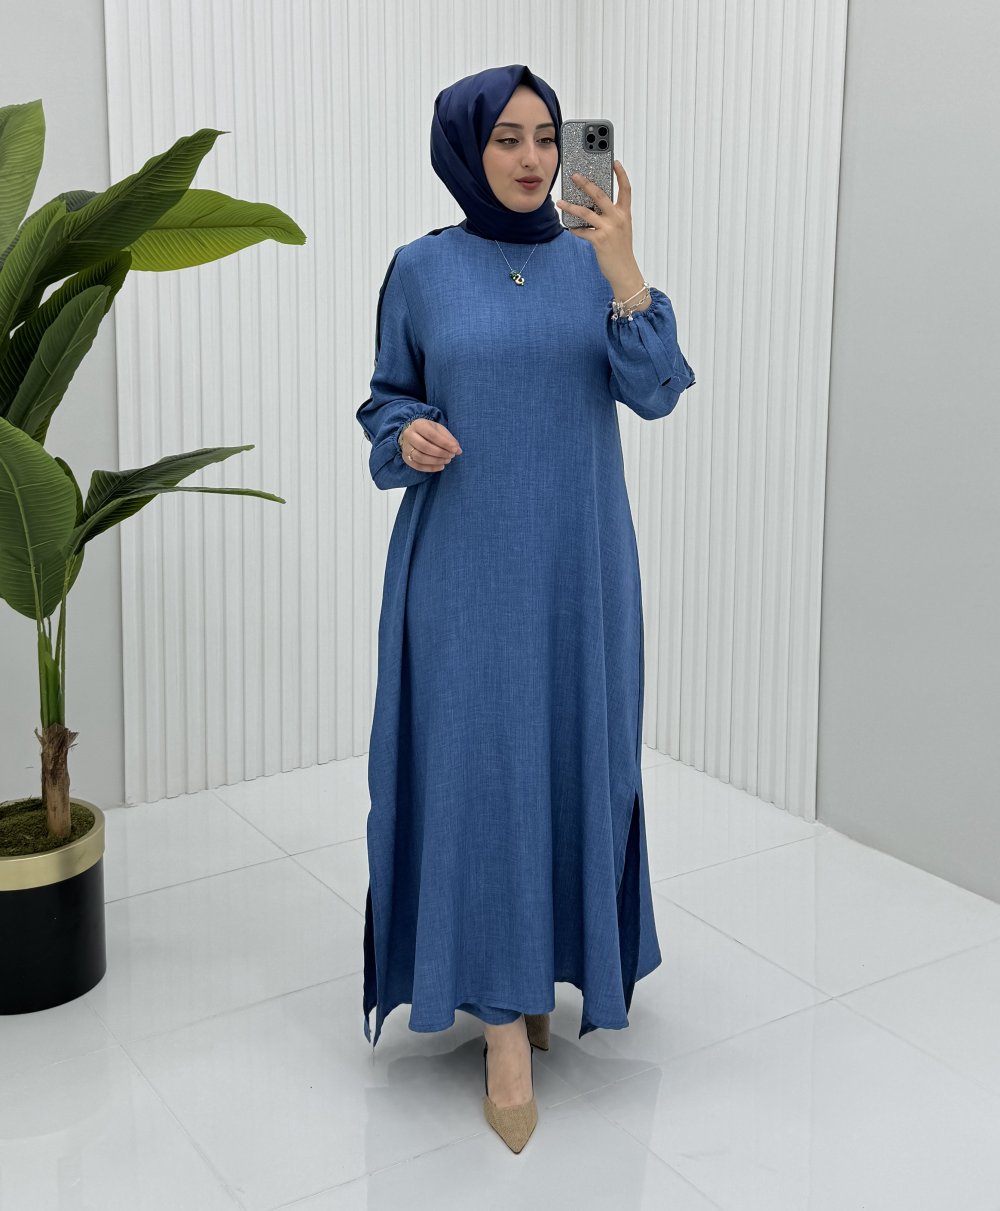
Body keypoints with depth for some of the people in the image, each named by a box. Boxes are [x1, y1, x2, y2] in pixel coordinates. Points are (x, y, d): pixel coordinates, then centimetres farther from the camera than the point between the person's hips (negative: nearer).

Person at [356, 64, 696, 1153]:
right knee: (478, 765, -4)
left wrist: (623, 272, -22)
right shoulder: (422, 268, 0)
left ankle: (548, 956, 30)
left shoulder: (593, 260, 3)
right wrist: (406, 437, -15)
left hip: (576, 558, 2)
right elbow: (386, 400, 8)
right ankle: (505, 1024, 3)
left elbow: (656, 392, -8)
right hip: (461, 560, -2)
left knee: (569, 756, 8)